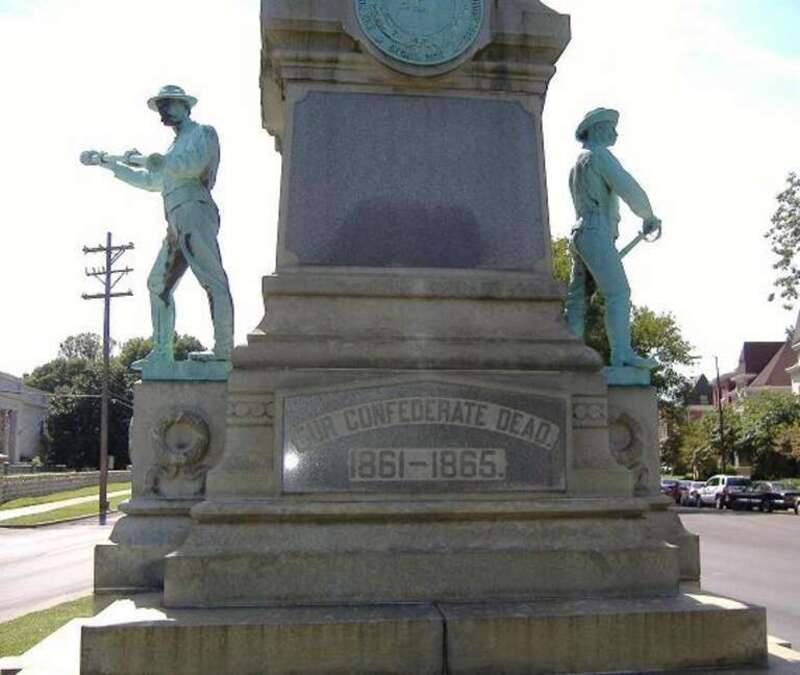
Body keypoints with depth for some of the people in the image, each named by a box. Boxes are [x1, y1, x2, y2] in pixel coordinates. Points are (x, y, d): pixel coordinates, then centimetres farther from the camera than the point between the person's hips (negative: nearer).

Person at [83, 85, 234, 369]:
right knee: (158, 283, 9)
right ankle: (162, 353, 12)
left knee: (213, 281, -16)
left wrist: (142, 159, -7)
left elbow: (190, 166, -13)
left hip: (195, 212, -10)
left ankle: (224, 349, -22)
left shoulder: (203, 133, 6)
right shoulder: (177, 146, 32)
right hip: (177, 224, 10)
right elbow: (151, 181, 40)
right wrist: (107, 162, 39)